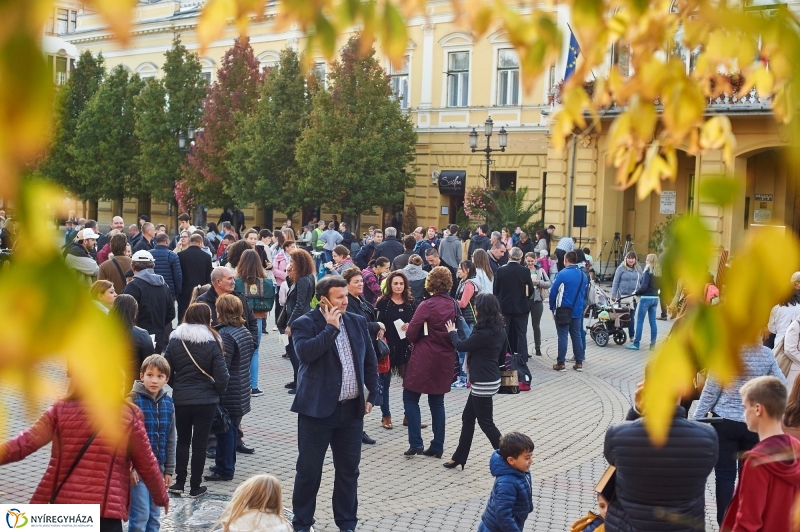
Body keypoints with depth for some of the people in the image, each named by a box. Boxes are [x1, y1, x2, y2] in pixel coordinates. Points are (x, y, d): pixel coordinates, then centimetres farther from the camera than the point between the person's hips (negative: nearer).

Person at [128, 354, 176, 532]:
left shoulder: (168, 403, 5)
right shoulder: (133, 400, -11)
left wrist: (169, 470, 10)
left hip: (158, 468, 5)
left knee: (155, 516, 12)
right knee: (140, 515, -4)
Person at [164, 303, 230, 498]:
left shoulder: (175, 341, -3)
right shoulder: (212, 343, -11)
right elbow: (221, 375, -11)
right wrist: (217, 392, 7)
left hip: (180, 399, 2)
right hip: (206, 400, -2)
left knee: (182, 440, 18)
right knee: (199, 443, 7)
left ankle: (179, 483, 17)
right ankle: (195, 486, 13)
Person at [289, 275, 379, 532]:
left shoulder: (358, 322, 8)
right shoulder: (305, 323, -7)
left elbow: (370, 360, 13)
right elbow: (305, 353, -26)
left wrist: (372, 395, 8)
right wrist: (331, 327, -19)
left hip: (352, 408, 5)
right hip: (317, 408, -4)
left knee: (349, 470, 13)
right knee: (309, 469, 5)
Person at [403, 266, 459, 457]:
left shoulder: (427, 305, -15)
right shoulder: (454, 305, 1)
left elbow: (411, 334, -14)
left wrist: (418, 340, 6)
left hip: (425, 358, -5)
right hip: (445, 359, 5)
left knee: (410, 397, 7)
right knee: (437, 401, 14)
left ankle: (416, 443, -1)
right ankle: (437, 446, 15)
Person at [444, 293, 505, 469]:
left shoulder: (484, 333, -25)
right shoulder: (498, 329, 4)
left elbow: (461, 346, -11)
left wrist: (452, 332, 5)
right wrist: (457, 333, 19)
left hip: (483, 383, -10)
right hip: (489, 379, 10)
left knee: (486, 422, 2)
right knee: (467, 418, 17)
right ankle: (459, 457, 26)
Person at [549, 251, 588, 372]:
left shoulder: (562, 274, -13)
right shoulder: (583, 275, 5)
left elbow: (553, 291, -10)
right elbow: (584, 292, 11)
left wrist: (552, 306, 2)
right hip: (577, 311, 5)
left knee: (562, 336, -1)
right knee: (577, 335, 10)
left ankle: (561, 363, 1)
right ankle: (579, 363, 12)